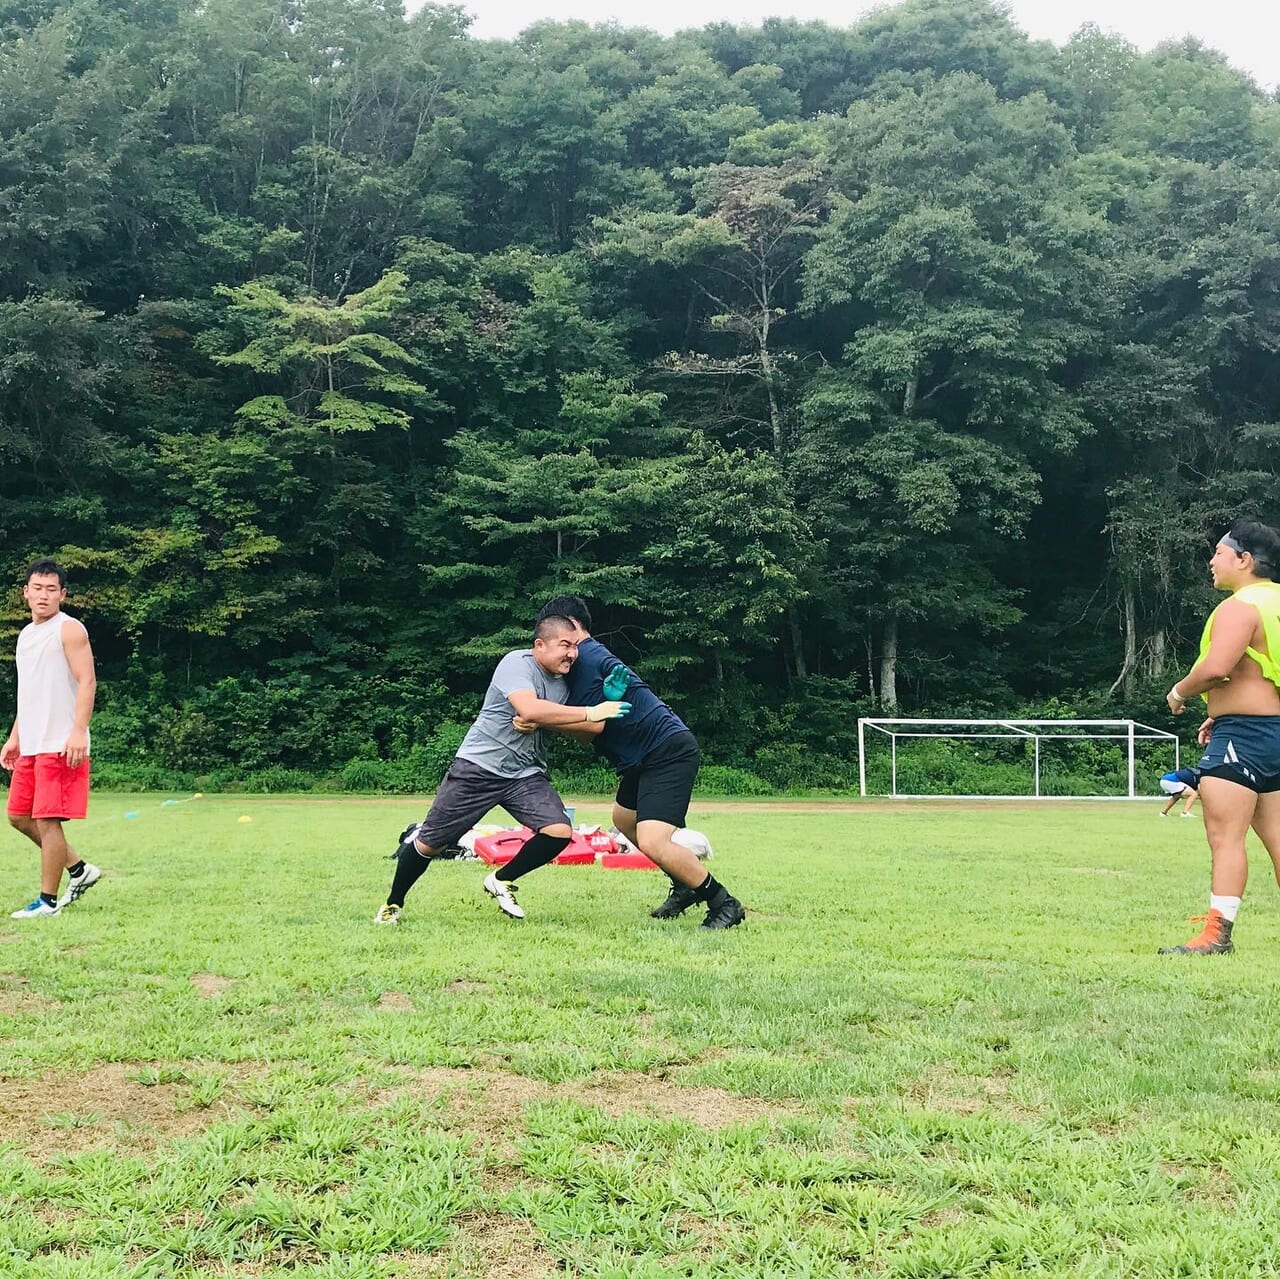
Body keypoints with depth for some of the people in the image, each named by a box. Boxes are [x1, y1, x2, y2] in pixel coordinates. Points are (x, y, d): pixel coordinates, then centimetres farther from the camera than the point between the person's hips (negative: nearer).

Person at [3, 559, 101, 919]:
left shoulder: (69, 629, -7)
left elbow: (87, 681, -15)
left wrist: (79, 731, -25)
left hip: (60, 746, -9)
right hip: (30, 746, 9)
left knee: (47, 819, -7)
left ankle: (48, 900, 2)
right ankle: (79, 869, 22)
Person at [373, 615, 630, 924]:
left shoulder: (565, 683, 7)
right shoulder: (517, 663, -17)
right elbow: (530, 709, -34)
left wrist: (609, 701, -14)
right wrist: (590, 713, -32)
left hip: (526, 775, 6)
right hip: (478, 767, -6)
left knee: (559, 832, -15)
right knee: (432, 844, 0)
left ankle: (502, 881, 10)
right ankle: (393, 904, 26)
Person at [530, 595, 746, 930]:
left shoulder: (587, 658, -12)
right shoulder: (593, 656, 19)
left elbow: (595, 724, -17)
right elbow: (590, 732, 10)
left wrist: (541, 720, -12)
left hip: (669, 752, -12)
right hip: (646, 756, 12)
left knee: (652, 842, -21)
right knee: (624, 819, 29)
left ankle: (724, 904, -7)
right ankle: (686, 885, 38)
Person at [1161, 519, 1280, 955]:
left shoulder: (1240, 606, -14)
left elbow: (1216, 667, -27)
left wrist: (1180, 692, -8)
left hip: (1242, 735, -10)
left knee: (1224, 834, -11)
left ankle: (1217, 933, -13)